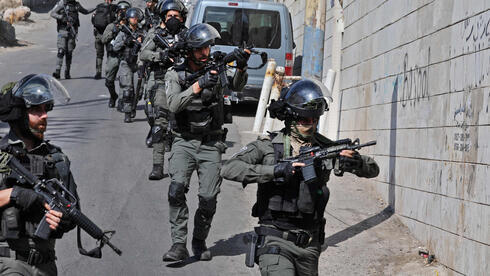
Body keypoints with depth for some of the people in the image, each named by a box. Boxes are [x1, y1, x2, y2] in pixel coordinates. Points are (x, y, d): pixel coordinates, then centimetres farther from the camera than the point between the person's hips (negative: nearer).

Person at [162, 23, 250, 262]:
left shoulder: (216, 68, 6)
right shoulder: (175, 74, 1)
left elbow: (236, 85, -9)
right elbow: (174, 104, -14)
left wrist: (241, 66, -30)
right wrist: (199, 85, -26)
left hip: (211, 143, 1)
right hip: (184, 141, -1)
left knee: (209, 197, -5)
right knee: (177, 188, -20)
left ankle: (199, 241, 17)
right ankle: (179, 244, -17)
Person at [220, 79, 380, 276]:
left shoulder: (325, 147, 7)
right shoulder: (268, 145, -2)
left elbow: (373, 170, 10)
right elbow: (229, 169, -15)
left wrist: (358, 162, -16)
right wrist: (276, 170, -24)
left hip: (309, 245, 5)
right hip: (276, 242, -5)